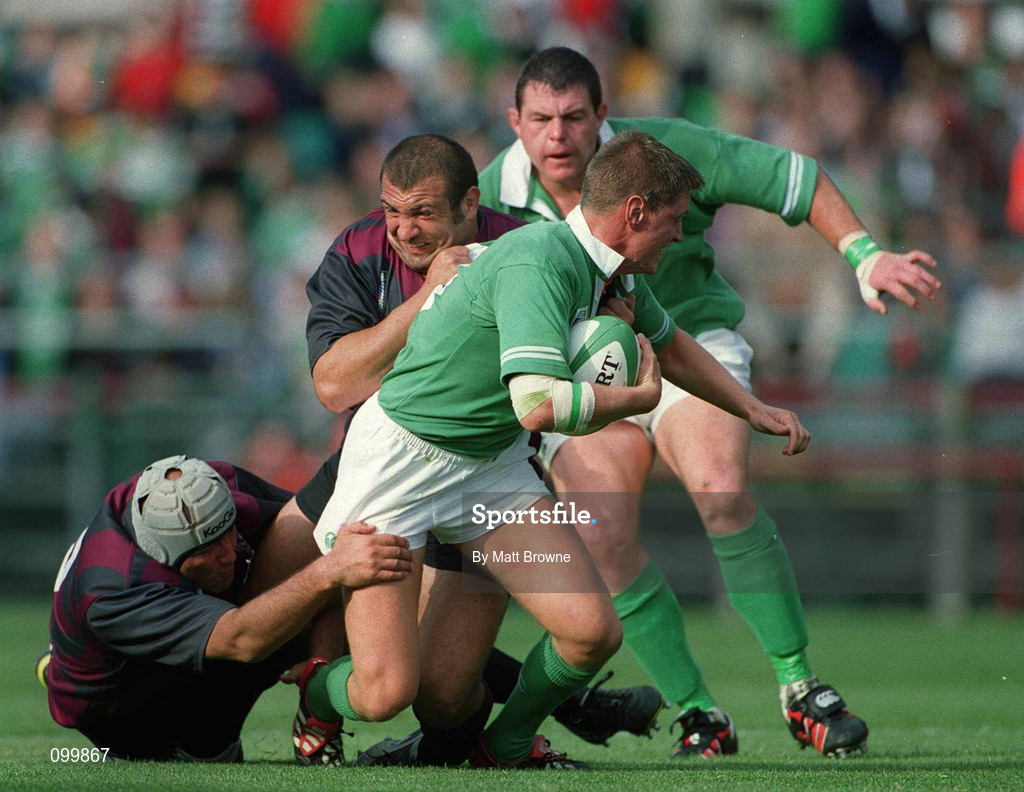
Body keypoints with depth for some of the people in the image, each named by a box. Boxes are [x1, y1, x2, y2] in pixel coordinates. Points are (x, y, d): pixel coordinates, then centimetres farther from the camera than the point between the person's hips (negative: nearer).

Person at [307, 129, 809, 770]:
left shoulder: (616, 275, 3)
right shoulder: (538, 264, -28)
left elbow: (669, 346, 27)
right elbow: (541, 403, -40)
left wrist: (754, 410, 29)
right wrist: (639, 399, -23)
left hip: (494, 460, 8)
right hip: (400, 454, -8)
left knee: (593, 631, -10)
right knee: (384, 693, -16)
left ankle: (506, 745, 19)